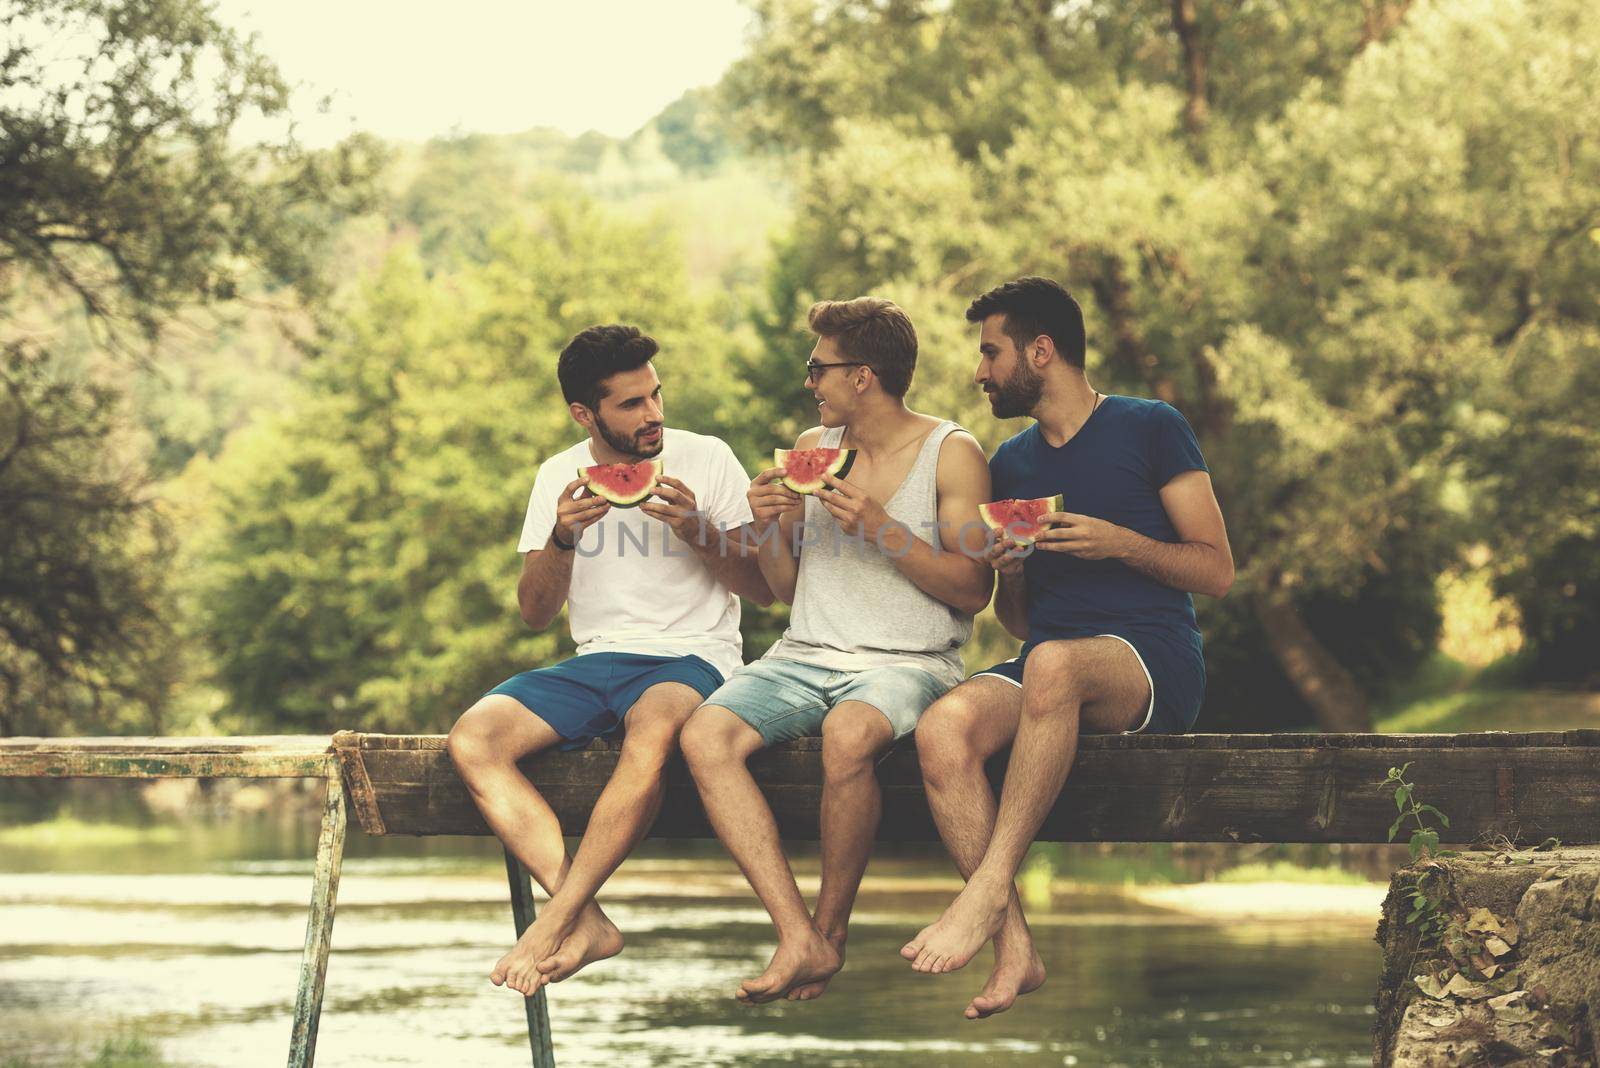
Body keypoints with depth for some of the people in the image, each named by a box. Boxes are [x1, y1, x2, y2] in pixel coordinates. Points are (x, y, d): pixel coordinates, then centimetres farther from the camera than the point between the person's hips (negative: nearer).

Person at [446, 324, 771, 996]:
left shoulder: (706, 460, 3)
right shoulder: (560, 477, 11)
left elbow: (763, 590, 3)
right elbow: (534, 614, 8)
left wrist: (697, 533, -14)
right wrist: (561, 539, -11)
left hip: (691, 659, -4)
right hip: (595, 662, 4)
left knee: (652, 732, -41)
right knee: (472, 740, -25)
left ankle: (554, 922, -33)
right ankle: (586, 923, -29)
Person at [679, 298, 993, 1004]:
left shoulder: (951, 454, 1)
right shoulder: (812, 448, 16)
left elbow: (973, 589, -6)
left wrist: (882, 529, -15)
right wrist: (768, 528, 0)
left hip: (907, 661, -5)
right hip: (806, 655, 5)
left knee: (847, 735, -40)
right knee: (705, 736, -26)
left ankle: (831, 928, -17)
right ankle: (798, 939, -31)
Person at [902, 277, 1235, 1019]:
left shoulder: (1150, 429, 6)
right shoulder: (1011, 464, 21)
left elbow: (1217, 571, 1)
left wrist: (1119, 542, -12)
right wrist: (1007, 571, 3)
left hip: (1152, 660, -5)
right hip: (1045, 661, 5)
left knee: (1053, 664, -41)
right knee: (942, 729, -29)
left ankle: (989, 892, -39)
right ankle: (1014, 948, -30)